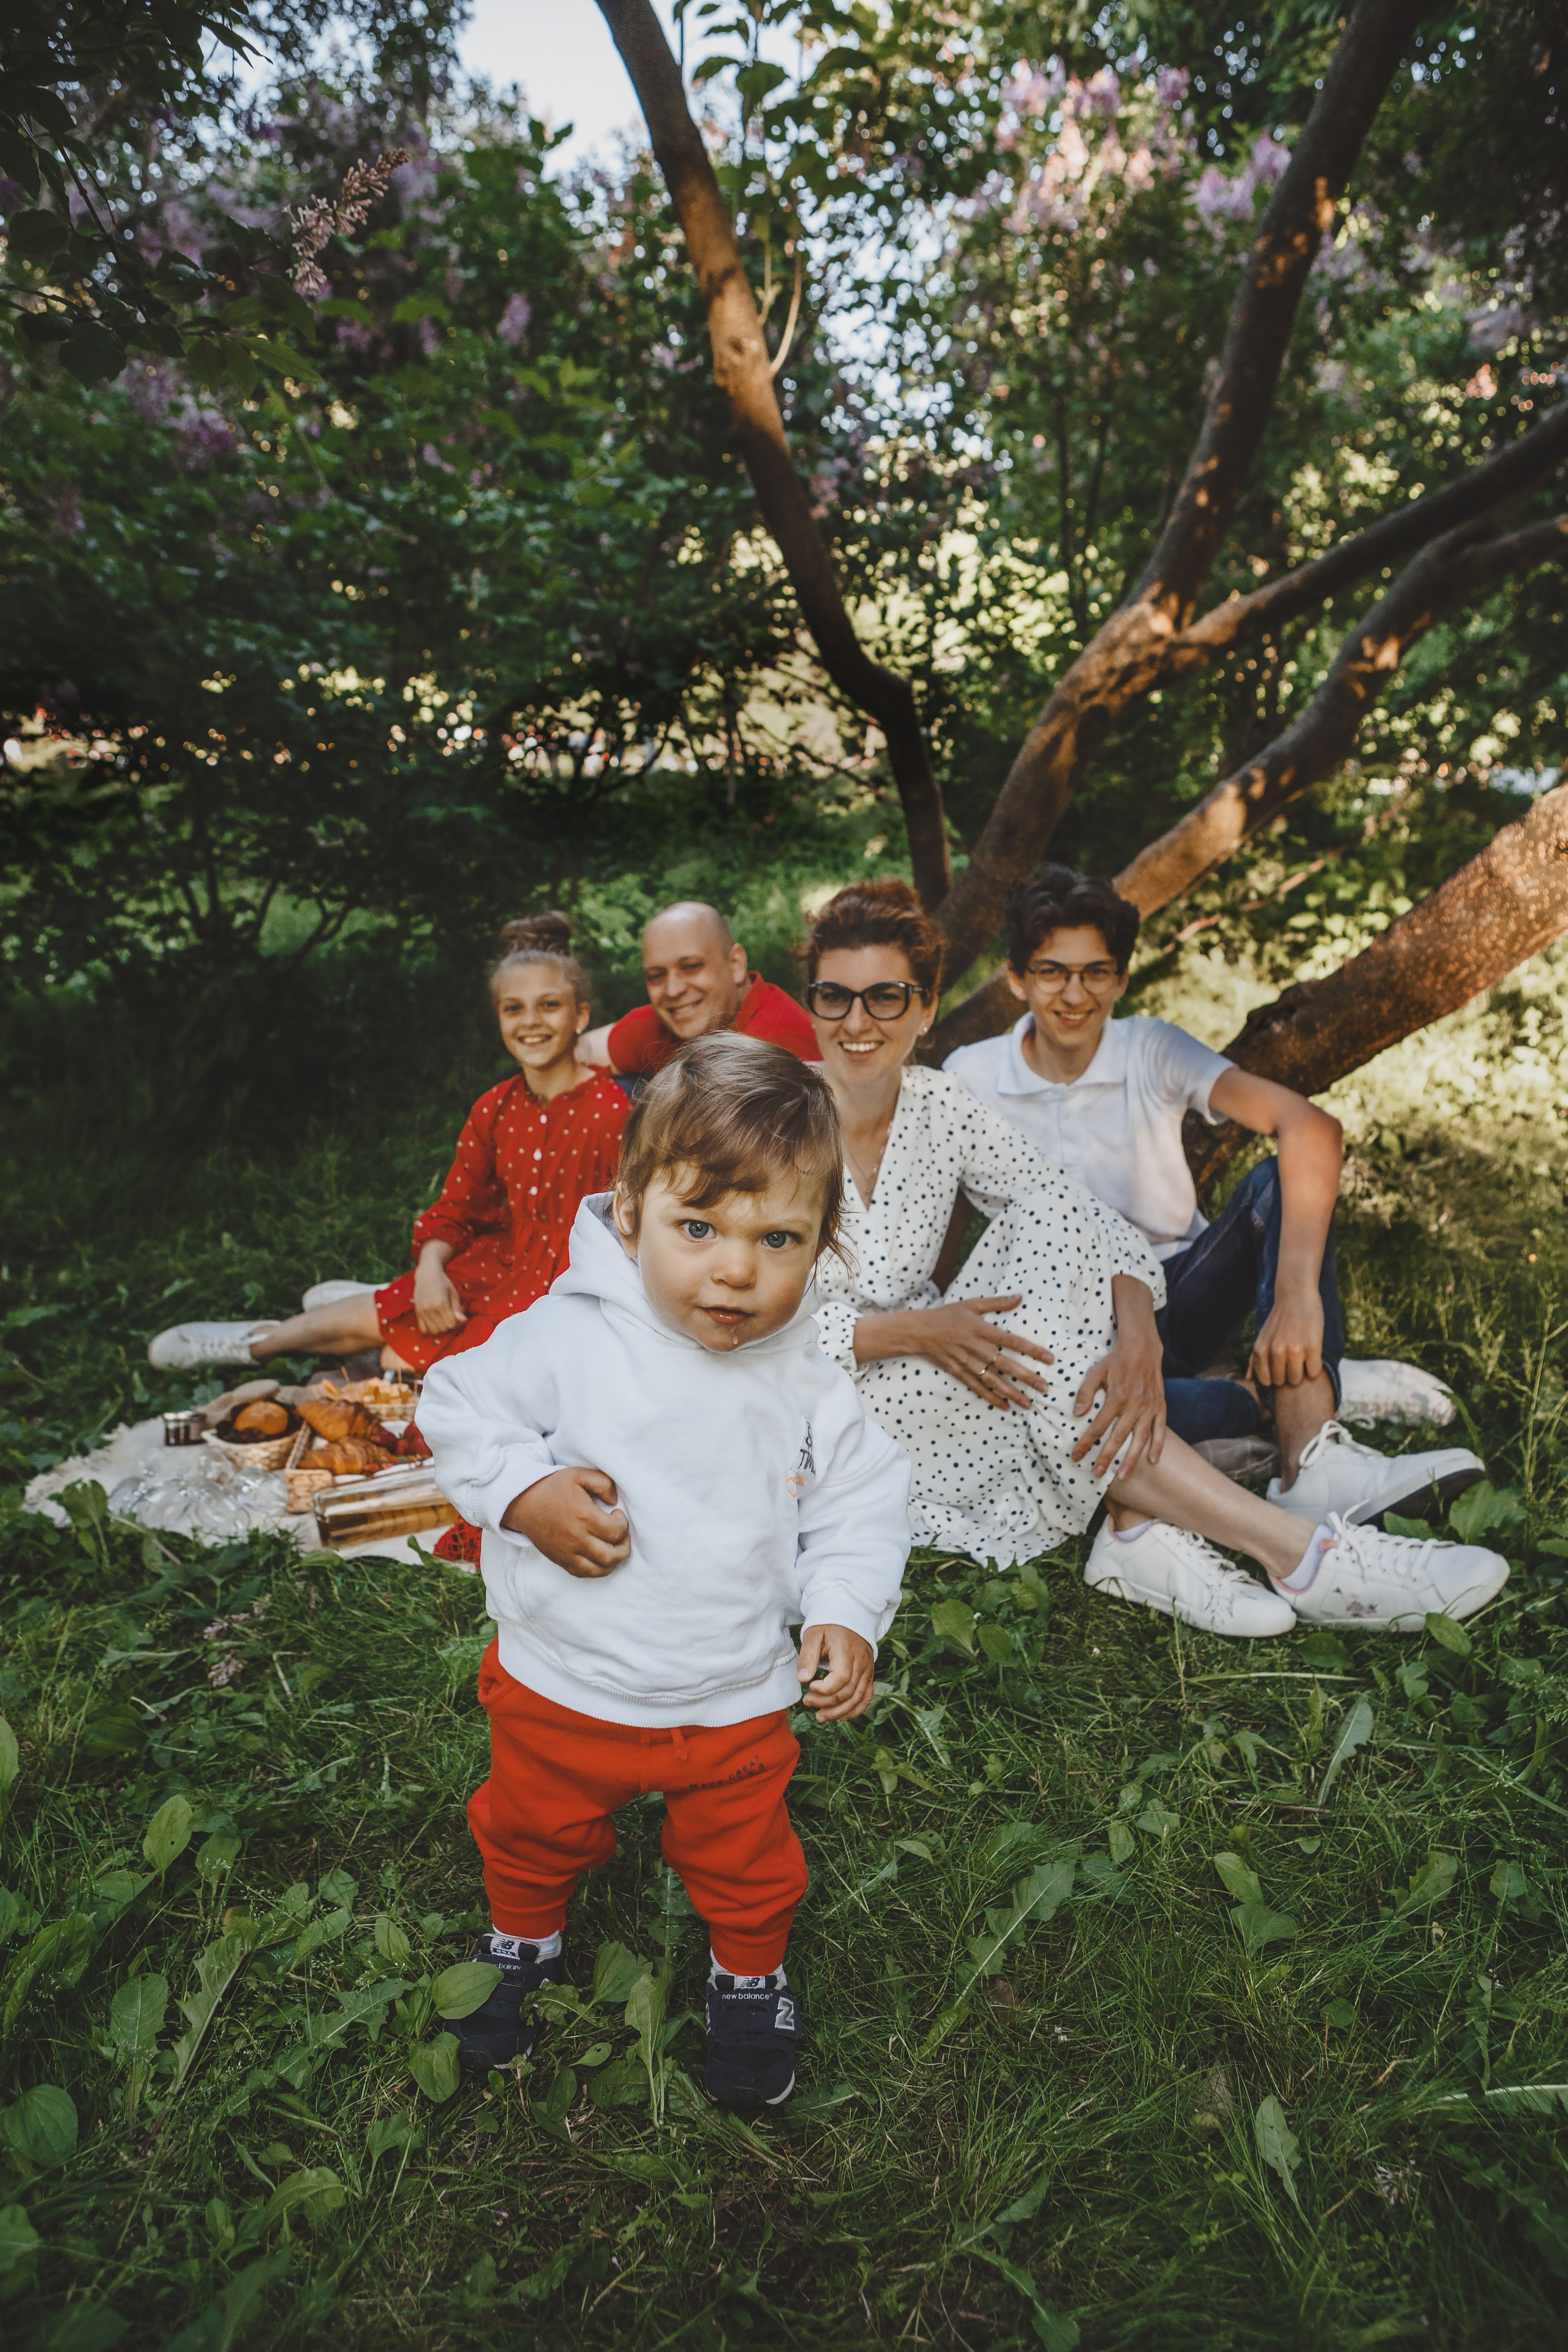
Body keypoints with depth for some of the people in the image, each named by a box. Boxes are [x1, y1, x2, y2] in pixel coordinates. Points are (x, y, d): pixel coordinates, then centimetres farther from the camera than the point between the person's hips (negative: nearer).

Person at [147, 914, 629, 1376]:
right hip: (498, 1259, 5)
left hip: (563, 1289, -5)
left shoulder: (611, 1112, -18)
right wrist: (430, 1269, -13)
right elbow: (453, 1210, 7)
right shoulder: (493, 1110, 3)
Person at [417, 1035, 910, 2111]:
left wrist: (846, 1615, -12)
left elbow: (862, 1501, -1)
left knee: (745, 1859, 22)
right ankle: (523, 1941, 57)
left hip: (738, 1701, 1)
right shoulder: (569, 1340, -21)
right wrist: (524, 1490, -25)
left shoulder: (810, 1385, -12)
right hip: (563, 1687, 0)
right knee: (534, 1828, 25)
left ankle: (751, 1975, 53)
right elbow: (459, 1404, -11)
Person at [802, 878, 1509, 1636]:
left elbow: (1090, 1221, -7)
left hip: (931, 1383, 4)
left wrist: (1139, 1338, -26)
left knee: (1052, 1226, -20)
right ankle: (1298, 1555, -22)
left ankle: (1139, 1525, -28)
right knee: (1035, 1363, -28)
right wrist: (910, 1331, -28)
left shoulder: (941, 1107, -1)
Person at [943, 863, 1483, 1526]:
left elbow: (1310, 1126, -25)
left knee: (1277, 1183, -26)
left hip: (1178, 1294, 2)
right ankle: (1275, 1398, -20)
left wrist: (1297, 1290, -39)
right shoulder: (968, 1078, -6)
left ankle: (1313, 1461, -38)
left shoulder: (1153, 1050, -9)